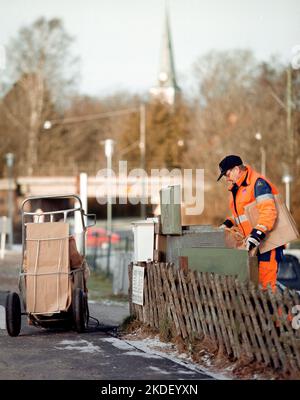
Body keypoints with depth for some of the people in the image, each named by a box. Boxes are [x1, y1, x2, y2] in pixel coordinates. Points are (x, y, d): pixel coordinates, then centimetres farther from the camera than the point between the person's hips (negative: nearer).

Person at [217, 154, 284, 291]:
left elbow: (268, 211, -25)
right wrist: (227, 224, 11)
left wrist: (257, 234, -33)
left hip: (267, 240, -10)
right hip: (253, 242, 10)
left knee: (265, 282, -12)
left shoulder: (258, 183, -14)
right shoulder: (236, 188, 17)